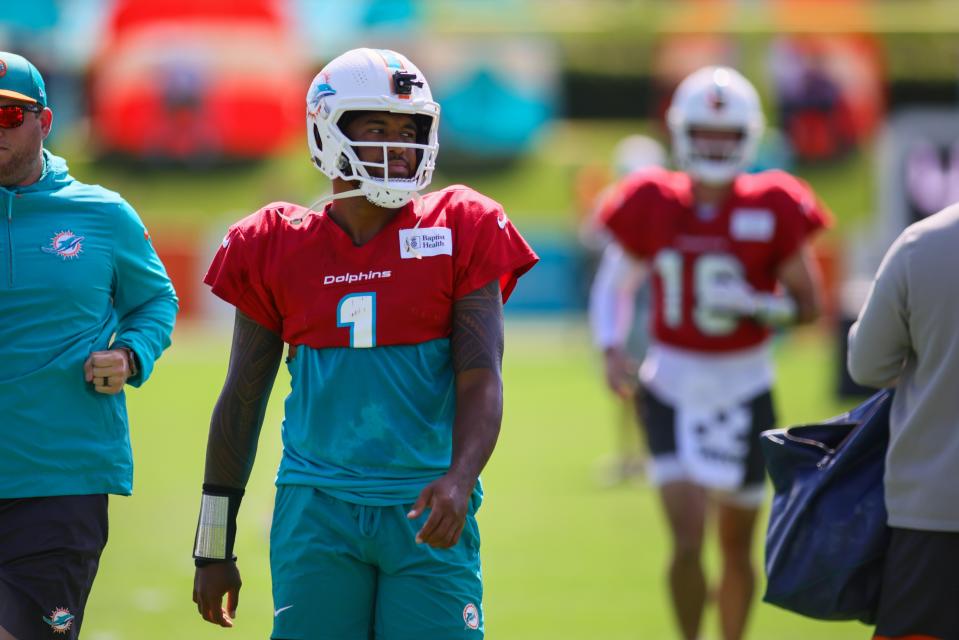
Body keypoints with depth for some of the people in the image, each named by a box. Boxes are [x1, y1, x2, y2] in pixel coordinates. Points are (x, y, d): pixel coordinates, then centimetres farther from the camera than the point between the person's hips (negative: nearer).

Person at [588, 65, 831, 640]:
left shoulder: (771, 210, -7)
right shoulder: (654, 206, -2)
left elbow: (809, 303, -1)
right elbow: (618, 286, 11)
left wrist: (760, 307, -21)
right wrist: (613, 349, -6)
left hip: (743, 385, 0)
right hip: (673, 383, 0)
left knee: (736, 546, 10)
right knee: (687, 542, -12)